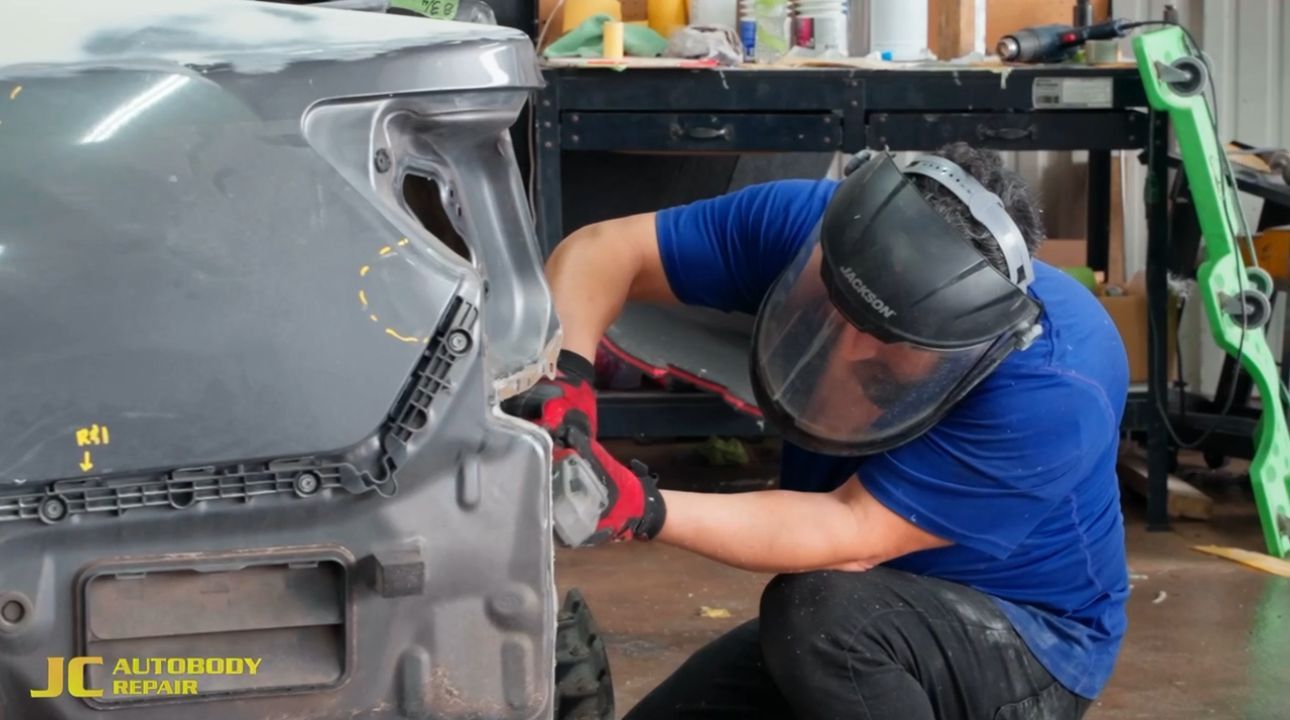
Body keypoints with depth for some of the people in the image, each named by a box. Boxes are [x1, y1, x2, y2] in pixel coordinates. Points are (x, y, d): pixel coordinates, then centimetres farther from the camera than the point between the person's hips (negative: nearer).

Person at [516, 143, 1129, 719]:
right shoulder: (808, 220, -18)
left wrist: (644, 510, -39)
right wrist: (564, 374, -32)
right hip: (866, 620, 6)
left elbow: (853, 536, -30)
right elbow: (600, 252, -13)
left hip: (1028, 641, -5)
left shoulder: (1052, 388, -32)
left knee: (823, 614, -34)